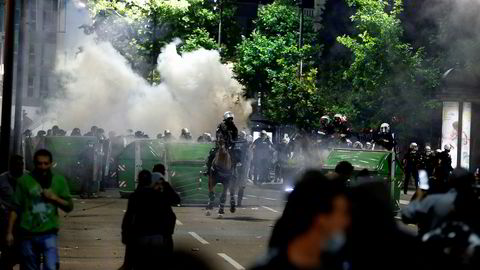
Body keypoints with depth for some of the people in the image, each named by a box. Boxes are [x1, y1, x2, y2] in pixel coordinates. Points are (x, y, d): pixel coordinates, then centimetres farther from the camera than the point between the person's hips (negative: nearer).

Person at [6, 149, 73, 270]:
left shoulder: (59, 180, 4)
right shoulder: (24, 180, 0)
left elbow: (69, 206, 7)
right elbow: (15, 208, 3)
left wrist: (54, 198, -10)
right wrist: (9, 232, -1)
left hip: (49, 234, 0)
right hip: (28, 234, 1)